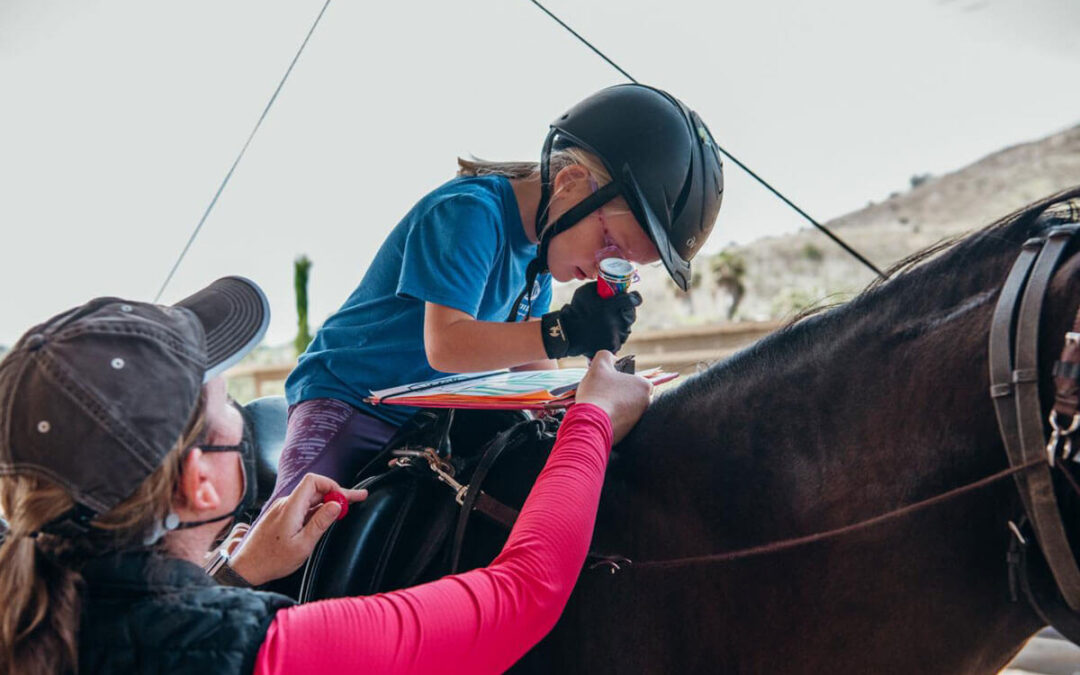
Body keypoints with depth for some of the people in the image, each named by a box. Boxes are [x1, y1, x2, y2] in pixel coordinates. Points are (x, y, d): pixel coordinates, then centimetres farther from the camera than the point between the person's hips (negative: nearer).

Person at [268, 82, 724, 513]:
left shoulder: (539, 255, 5)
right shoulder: (469, 212, -21)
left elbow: (529, 366, 10)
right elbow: (446, 346, -32)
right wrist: (565, 331, -36)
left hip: (430, 422, 8)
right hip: (349, 399, -8)